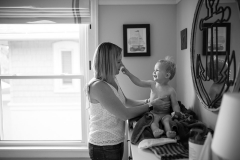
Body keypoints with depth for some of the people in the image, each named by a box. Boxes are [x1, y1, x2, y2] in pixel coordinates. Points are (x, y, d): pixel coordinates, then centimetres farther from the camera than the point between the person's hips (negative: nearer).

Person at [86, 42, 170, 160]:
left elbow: (125, 101, 15)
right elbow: (125, 114, -24)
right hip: (103, 147, -8)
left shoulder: (112, 80, 3)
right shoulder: (98, 86, -25)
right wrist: (151, 105, -14)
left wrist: (147, 101, 3)